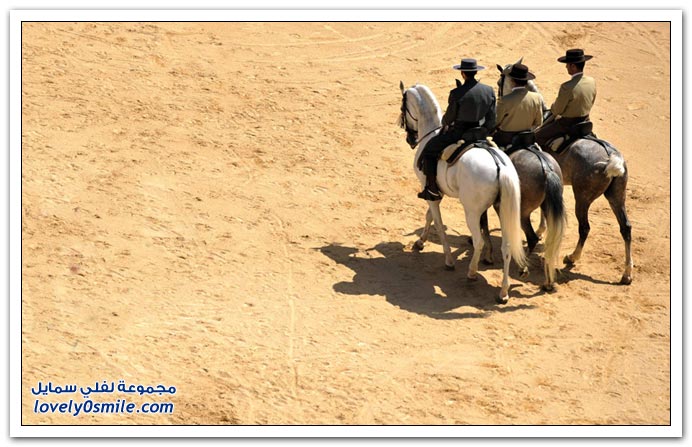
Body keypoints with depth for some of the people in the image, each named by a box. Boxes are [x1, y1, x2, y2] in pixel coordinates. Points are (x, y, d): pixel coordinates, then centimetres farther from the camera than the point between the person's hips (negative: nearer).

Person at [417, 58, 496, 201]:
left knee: (428, 151, 13)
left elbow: (449, 118, -8)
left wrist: (444, 123, 16)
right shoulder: (489, 91, -5)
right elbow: (491, 119, 1)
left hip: (458, 134, -5)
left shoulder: (456, 94, -20)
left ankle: (432, 190, 11)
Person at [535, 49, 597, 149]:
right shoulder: (592, 82, -8)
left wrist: (552, 108, 6)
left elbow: (557, 110, -17)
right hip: (584, 122, 8)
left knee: (538, 137, 9)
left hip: (567, 125, -8)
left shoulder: (567, 87, -30)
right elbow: (590, 104, 7)